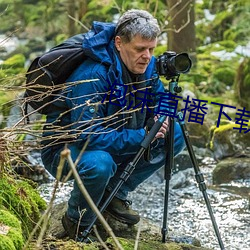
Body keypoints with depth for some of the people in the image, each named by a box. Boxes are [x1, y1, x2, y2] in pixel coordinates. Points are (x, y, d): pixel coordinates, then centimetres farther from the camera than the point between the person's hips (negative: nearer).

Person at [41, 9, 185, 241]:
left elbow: (158, 104, 7)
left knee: (175, 136, -3)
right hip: (64, 148, -7)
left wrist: (160, 120, -19)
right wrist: (142, 136, -34)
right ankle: (77, 222, -9)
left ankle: (114, 194, 7)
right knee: (99, 163, -41)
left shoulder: (147, 66, -8)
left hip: (113, 142, 8)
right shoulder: (92, 76, -32)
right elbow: (88, 135, -35)